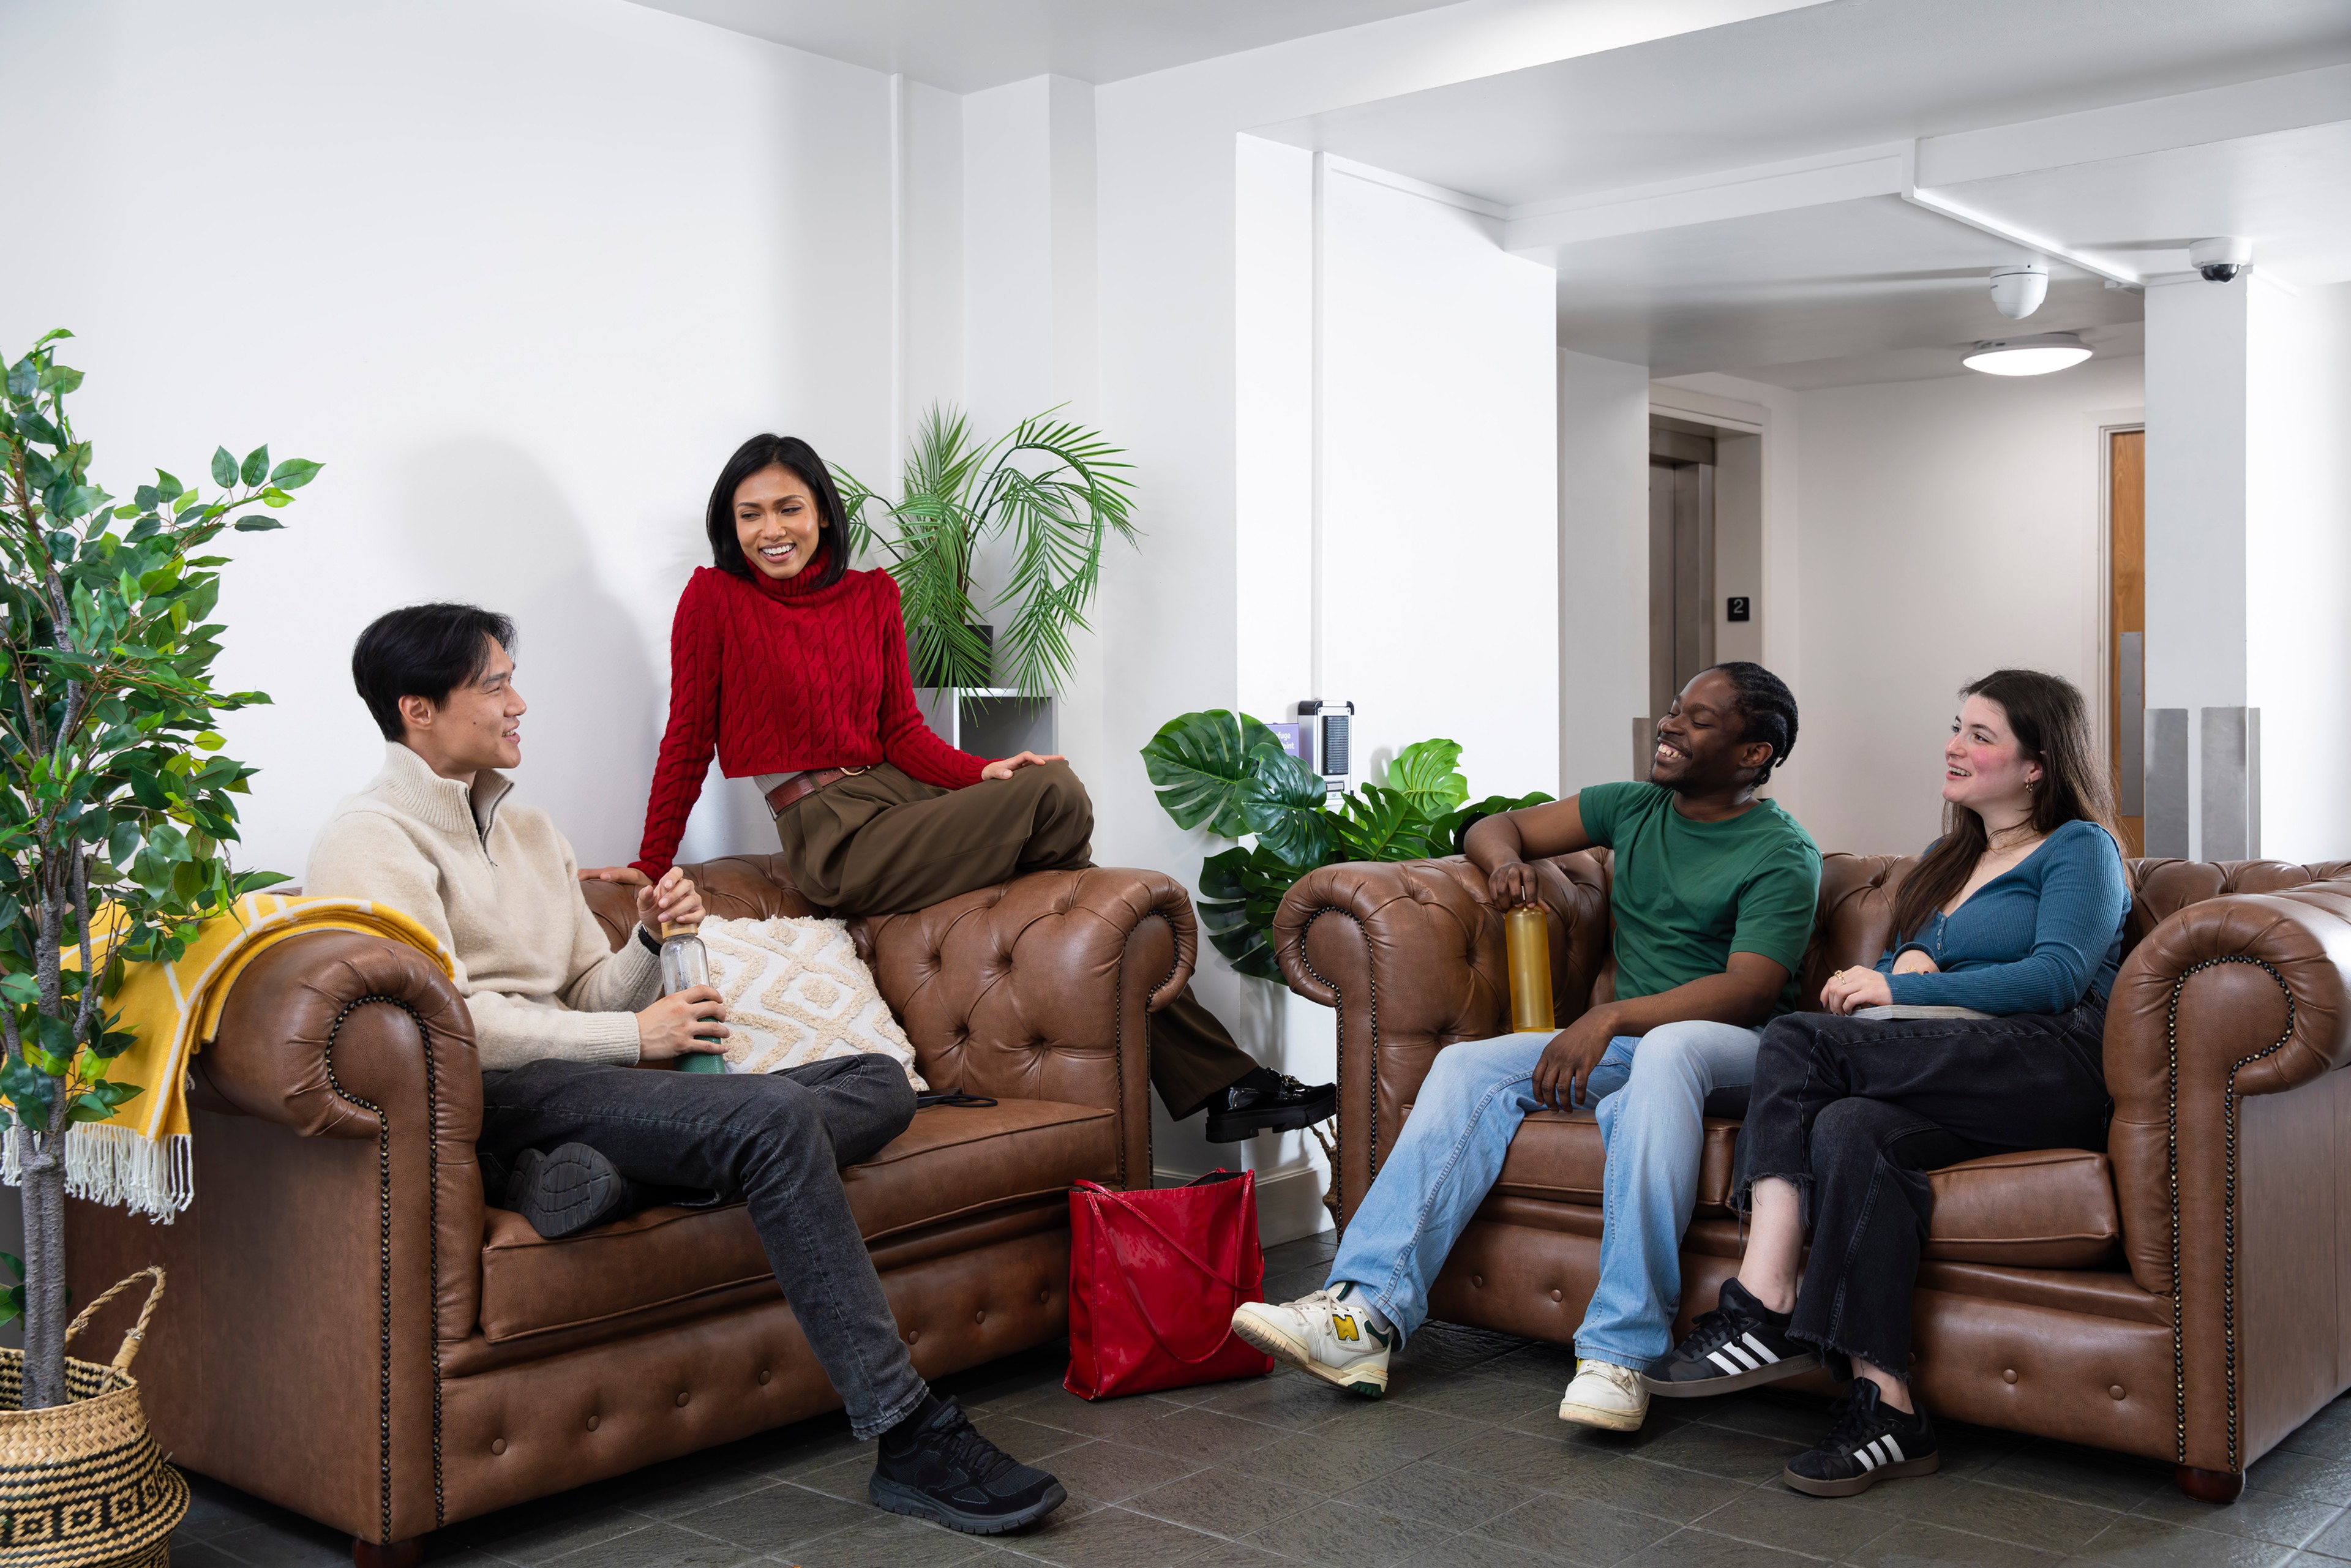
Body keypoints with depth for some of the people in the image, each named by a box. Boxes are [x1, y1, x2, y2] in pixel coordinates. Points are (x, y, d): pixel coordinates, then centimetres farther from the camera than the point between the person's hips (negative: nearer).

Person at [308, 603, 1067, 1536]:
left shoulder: (527, 829, 25)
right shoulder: (371, 837, -1)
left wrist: (650, 940, 0)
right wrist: (632, 1037, -11)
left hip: (585, 1075, 9)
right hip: (497, 1100, -9)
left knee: (881, 1084, -3)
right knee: (776, 1117, -31)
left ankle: (609, 1169, -25)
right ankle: (909, 1440, -31)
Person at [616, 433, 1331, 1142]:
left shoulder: (872, 596, 13)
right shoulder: (714, 598, -1)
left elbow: (903, 732, 10)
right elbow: (687, 742, 2)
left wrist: (984, 773, -8)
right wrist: (652, 868, 4)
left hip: (902, 793, 6)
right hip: (837, 843, -6)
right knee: (1054, 795, -22)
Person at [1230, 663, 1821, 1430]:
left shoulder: (1784, 855, -5)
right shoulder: (1633, 808, 14)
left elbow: (1749, 990, -18)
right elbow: (1496, 827, 21)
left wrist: (1611, 1016, -29)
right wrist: (1507, 860, -5)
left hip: (1735, 1051, -6)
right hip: (1623, 1038, 6)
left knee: (1665, 1051, -41)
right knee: (1469, 1066, -18)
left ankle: (1619, 1350, -44)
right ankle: (1364, 1315, -30)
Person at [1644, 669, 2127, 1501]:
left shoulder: (2079, 849, 8)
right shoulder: (1945, 860, 31)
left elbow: (2058, 977, -8)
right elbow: (1897, 965, 28)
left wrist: (1901, 991, -12)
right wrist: (1910, 959, 2)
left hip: (2054, 1074, -6)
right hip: (1956, 1084, 6)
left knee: (1798, 1043, -27)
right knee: (1849, 1130, -30)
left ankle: (1764, 1308, -29)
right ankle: (1885, 1406, -36)